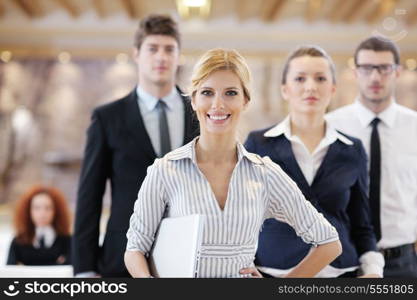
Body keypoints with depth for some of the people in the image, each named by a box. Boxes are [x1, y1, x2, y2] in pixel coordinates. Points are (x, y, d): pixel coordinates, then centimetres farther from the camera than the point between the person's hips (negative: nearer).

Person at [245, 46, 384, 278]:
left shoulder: (353, 151, 3)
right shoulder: (259, 144, -3)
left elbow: (362, 226, 9)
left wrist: (373, 270, -5)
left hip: (340, 272, 2)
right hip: (273, 271, -1)